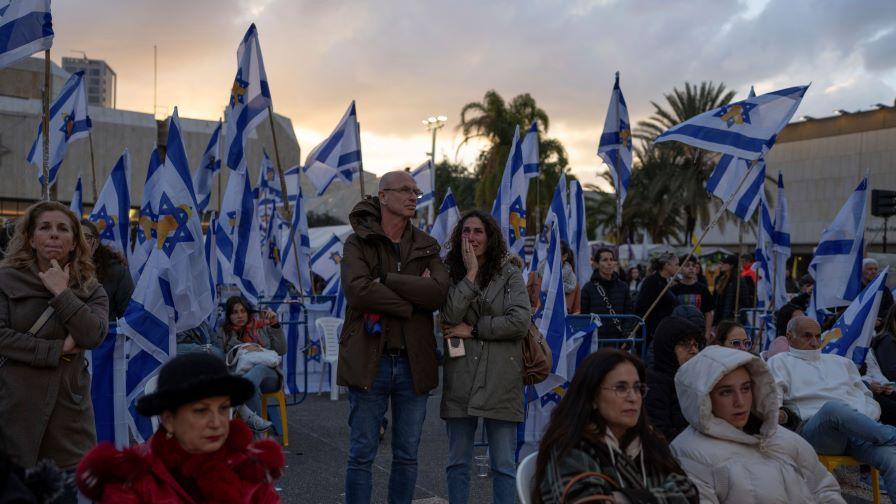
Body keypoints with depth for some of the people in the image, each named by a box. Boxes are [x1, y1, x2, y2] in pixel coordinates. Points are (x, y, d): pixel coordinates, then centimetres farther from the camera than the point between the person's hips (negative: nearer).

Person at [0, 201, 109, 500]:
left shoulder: (91, 290, 7)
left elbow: (93, 335, -10)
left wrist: (61, 293, -9)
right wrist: (58, 350, -11)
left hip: (68, 407, 2)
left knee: (67, 491, 3)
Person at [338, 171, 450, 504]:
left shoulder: (426, 247, 9)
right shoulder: (358, 243, -1)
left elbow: (439, 293, -10)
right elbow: (357, 291, -19)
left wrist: (385, 279, -15)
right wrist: (411, 303, -13)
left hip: (413, 363, 3)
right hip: (369, 361, -3)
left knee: (407, 456, 13)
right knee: (362, 455, 6)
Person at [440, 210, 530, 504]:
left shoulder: (510, 274, 2)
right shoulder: (452, 275, 8)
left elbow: (520, 321, -11)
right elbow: (450, 316, -10)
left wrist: (472, 329, -8)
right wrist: (470, 274, -9)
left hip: (500, 379, -2)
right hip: (461, 378, 2)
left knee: (504, 465, 5)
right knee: (457, 463, 12)